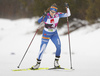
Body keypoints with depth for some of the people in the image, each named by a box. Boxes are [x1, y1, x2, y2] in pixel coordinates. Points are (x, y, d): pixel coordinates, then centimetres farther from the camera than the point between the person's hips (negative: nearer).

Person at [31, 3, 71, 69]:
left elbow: (68, 14, -7)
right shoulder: (46, 16, -21)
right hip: (46, 34, -2)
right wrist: (43, 17, -51)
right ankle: (38, 63, 10)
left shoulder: (58, 15, -12)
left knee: (58, 46, -19)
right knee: (42, 48, -5)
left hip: (54, 34, 2)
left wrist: (67, 8, -23)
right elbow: (39, 21, -33)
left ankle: (56, 61, -6)